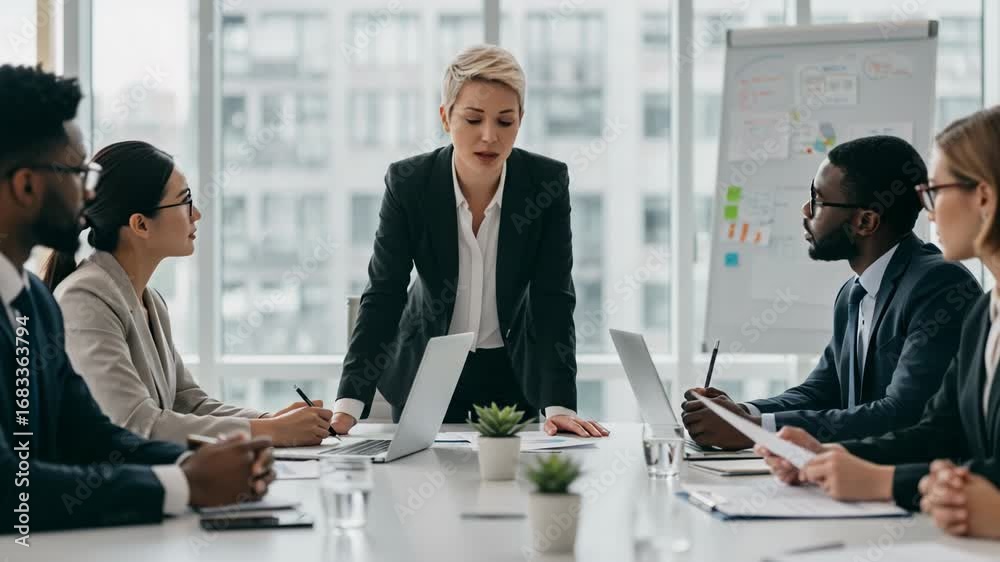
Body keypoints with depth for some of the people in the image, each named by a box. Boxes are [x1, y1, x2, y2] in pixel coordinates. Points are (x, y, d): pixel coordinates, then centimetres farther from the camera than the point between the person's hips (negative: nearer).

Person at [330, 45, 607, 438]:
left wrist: (559, 405, -30)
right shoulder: (408, 183, -18)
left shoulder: (548, 182, -17)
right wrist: (348, 405, -31)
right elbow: (383, 297, -20)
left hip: (515, 372, 1)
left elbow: (553, 298, -18)